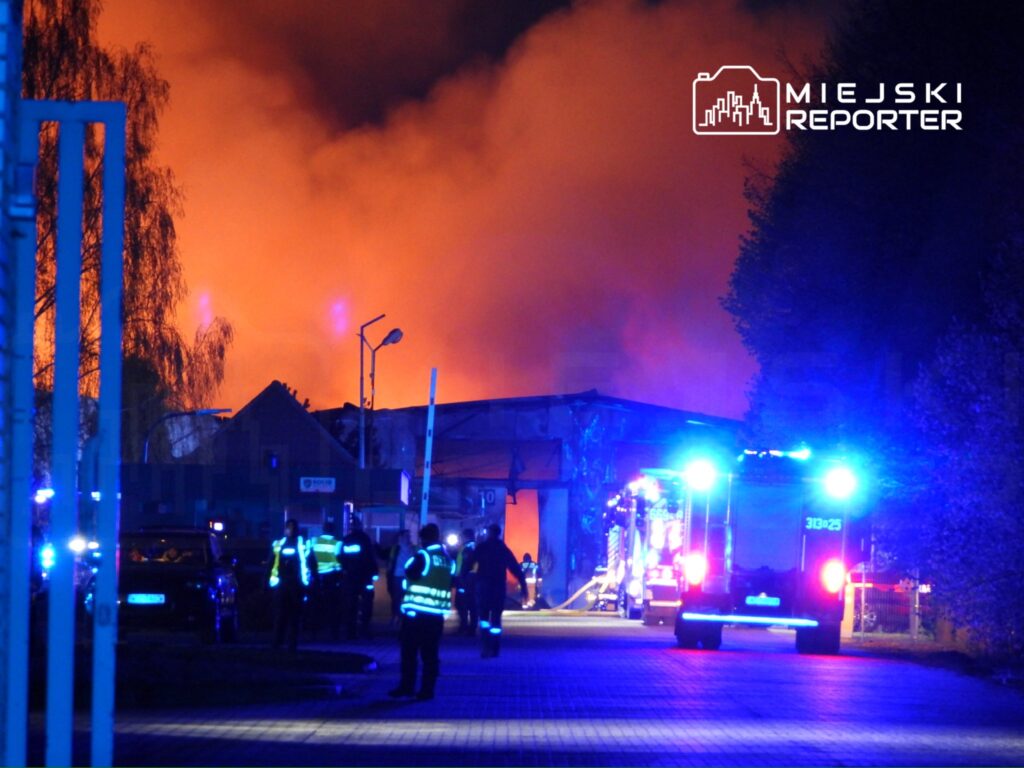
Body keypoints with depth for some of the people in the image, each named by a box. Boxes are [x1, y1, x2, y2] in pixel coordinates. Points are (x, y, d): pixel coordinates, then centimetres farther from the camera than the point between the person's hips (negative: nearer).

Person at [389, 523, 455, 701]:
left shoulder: (423, 556, -9)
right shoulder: (448, 560, 10)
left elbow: (410, 574, -8)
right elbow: (451, 584, 15)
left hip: (416, 612, -5)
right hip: (436, 614, 5)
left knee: (409, 651, 5)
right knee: (430, 654, 5)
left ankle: (406, 687, 6)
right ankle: (427, 689, 3)